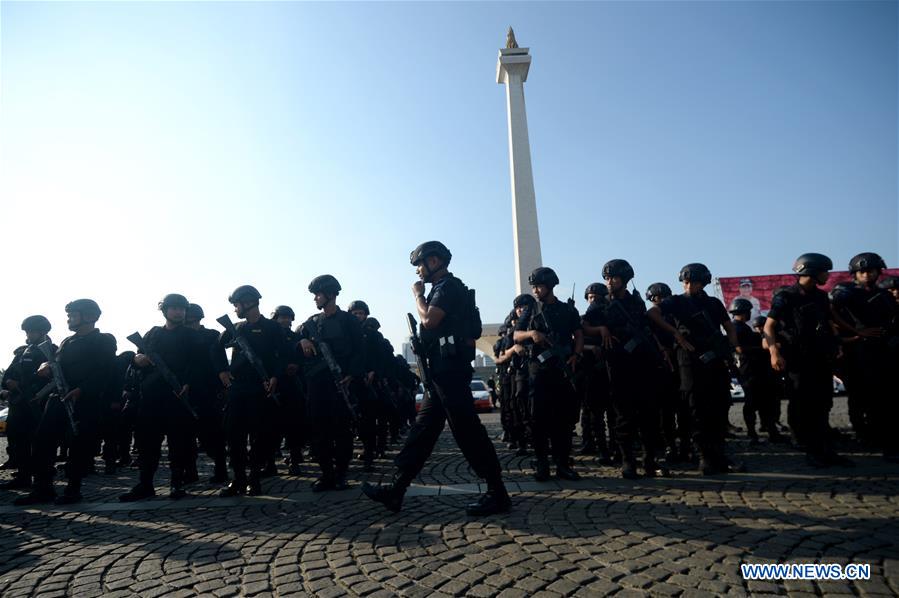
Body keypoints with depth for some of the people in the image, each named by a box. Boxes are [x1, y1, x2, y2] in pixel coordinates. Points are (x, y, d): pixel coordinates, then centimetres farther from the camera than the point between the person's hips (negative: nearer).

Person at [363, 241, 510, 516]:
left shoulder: (449, 286, -8)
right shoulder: (442, 289, 23)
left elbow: (428, 320, -20)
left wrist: (418, 294, -4)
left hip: (449, 370, -10)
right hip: (442, 372, 10)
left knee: (468, 432, -7)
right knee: (422, 429, 9)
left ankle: (497, 494, 2)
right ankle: (396, 490, 15)